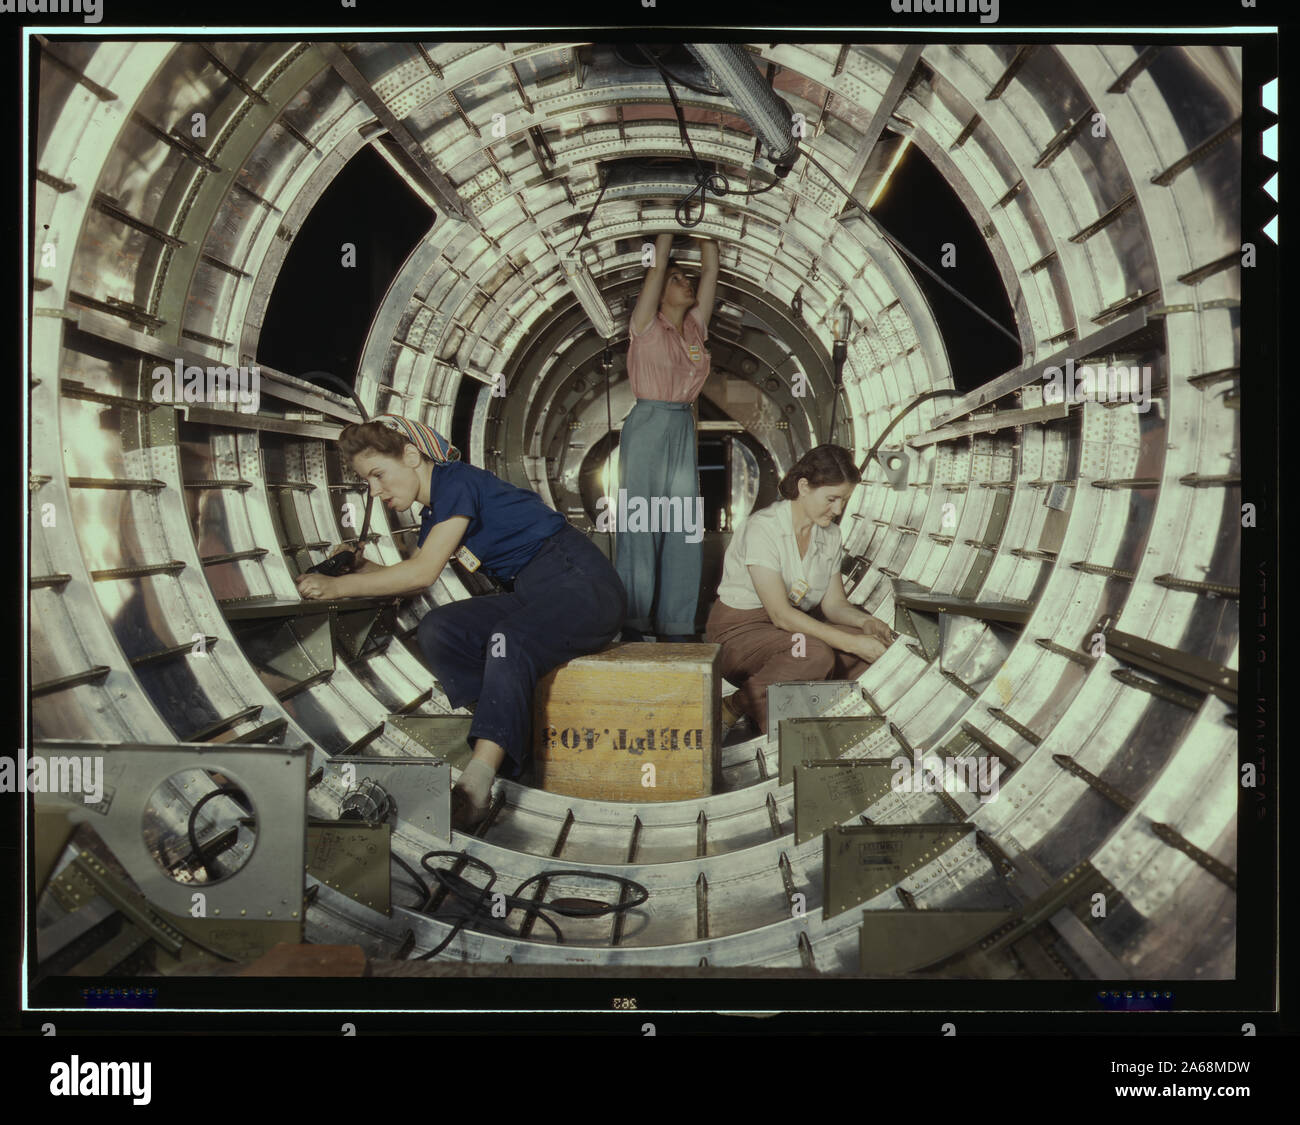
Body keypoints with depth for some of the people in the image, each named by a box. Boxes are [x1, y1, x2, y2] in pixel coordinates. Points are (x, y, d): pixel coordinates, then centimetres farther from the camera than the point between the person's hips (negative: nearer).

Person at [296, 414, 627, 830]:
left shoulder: (456, 481, -12)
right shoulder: (435, 511, 16)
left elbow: (422, 573, -18)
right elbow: (412, 574, 21)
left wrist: (338, 586, -12)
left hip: (582, 584, -9)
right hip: (534, 594, 9)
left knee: (508, 641, -35)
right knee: (439, 628, -7)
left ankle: (476, 784, -46)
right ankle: (519, 744, -14)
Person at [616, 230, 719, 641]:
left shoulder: (695, 327, 13)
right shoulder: (646, 326, -1)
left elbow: (711, 271, 10)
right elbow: (657, 265, -5)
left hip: (684, 429, 6)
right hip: (647, 425, -6)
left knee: (683, 530, 4)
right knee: (640, 526, -5)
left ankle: (675, 626, 9)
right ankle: (632, 626, 0)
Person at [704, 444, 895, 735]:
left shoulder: (829, 533, 3)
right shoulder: (763, 528, -21)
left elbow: (833, 603, 7)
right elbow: (780, 614, -27)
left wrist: (865, 621, -16)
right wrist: (850, 642, -31)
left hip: (794, 627, 7)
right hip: (740, 631, -7)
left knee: (875, 646, -16)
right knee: (816, 655, -36)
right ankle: (734, 709, -16)